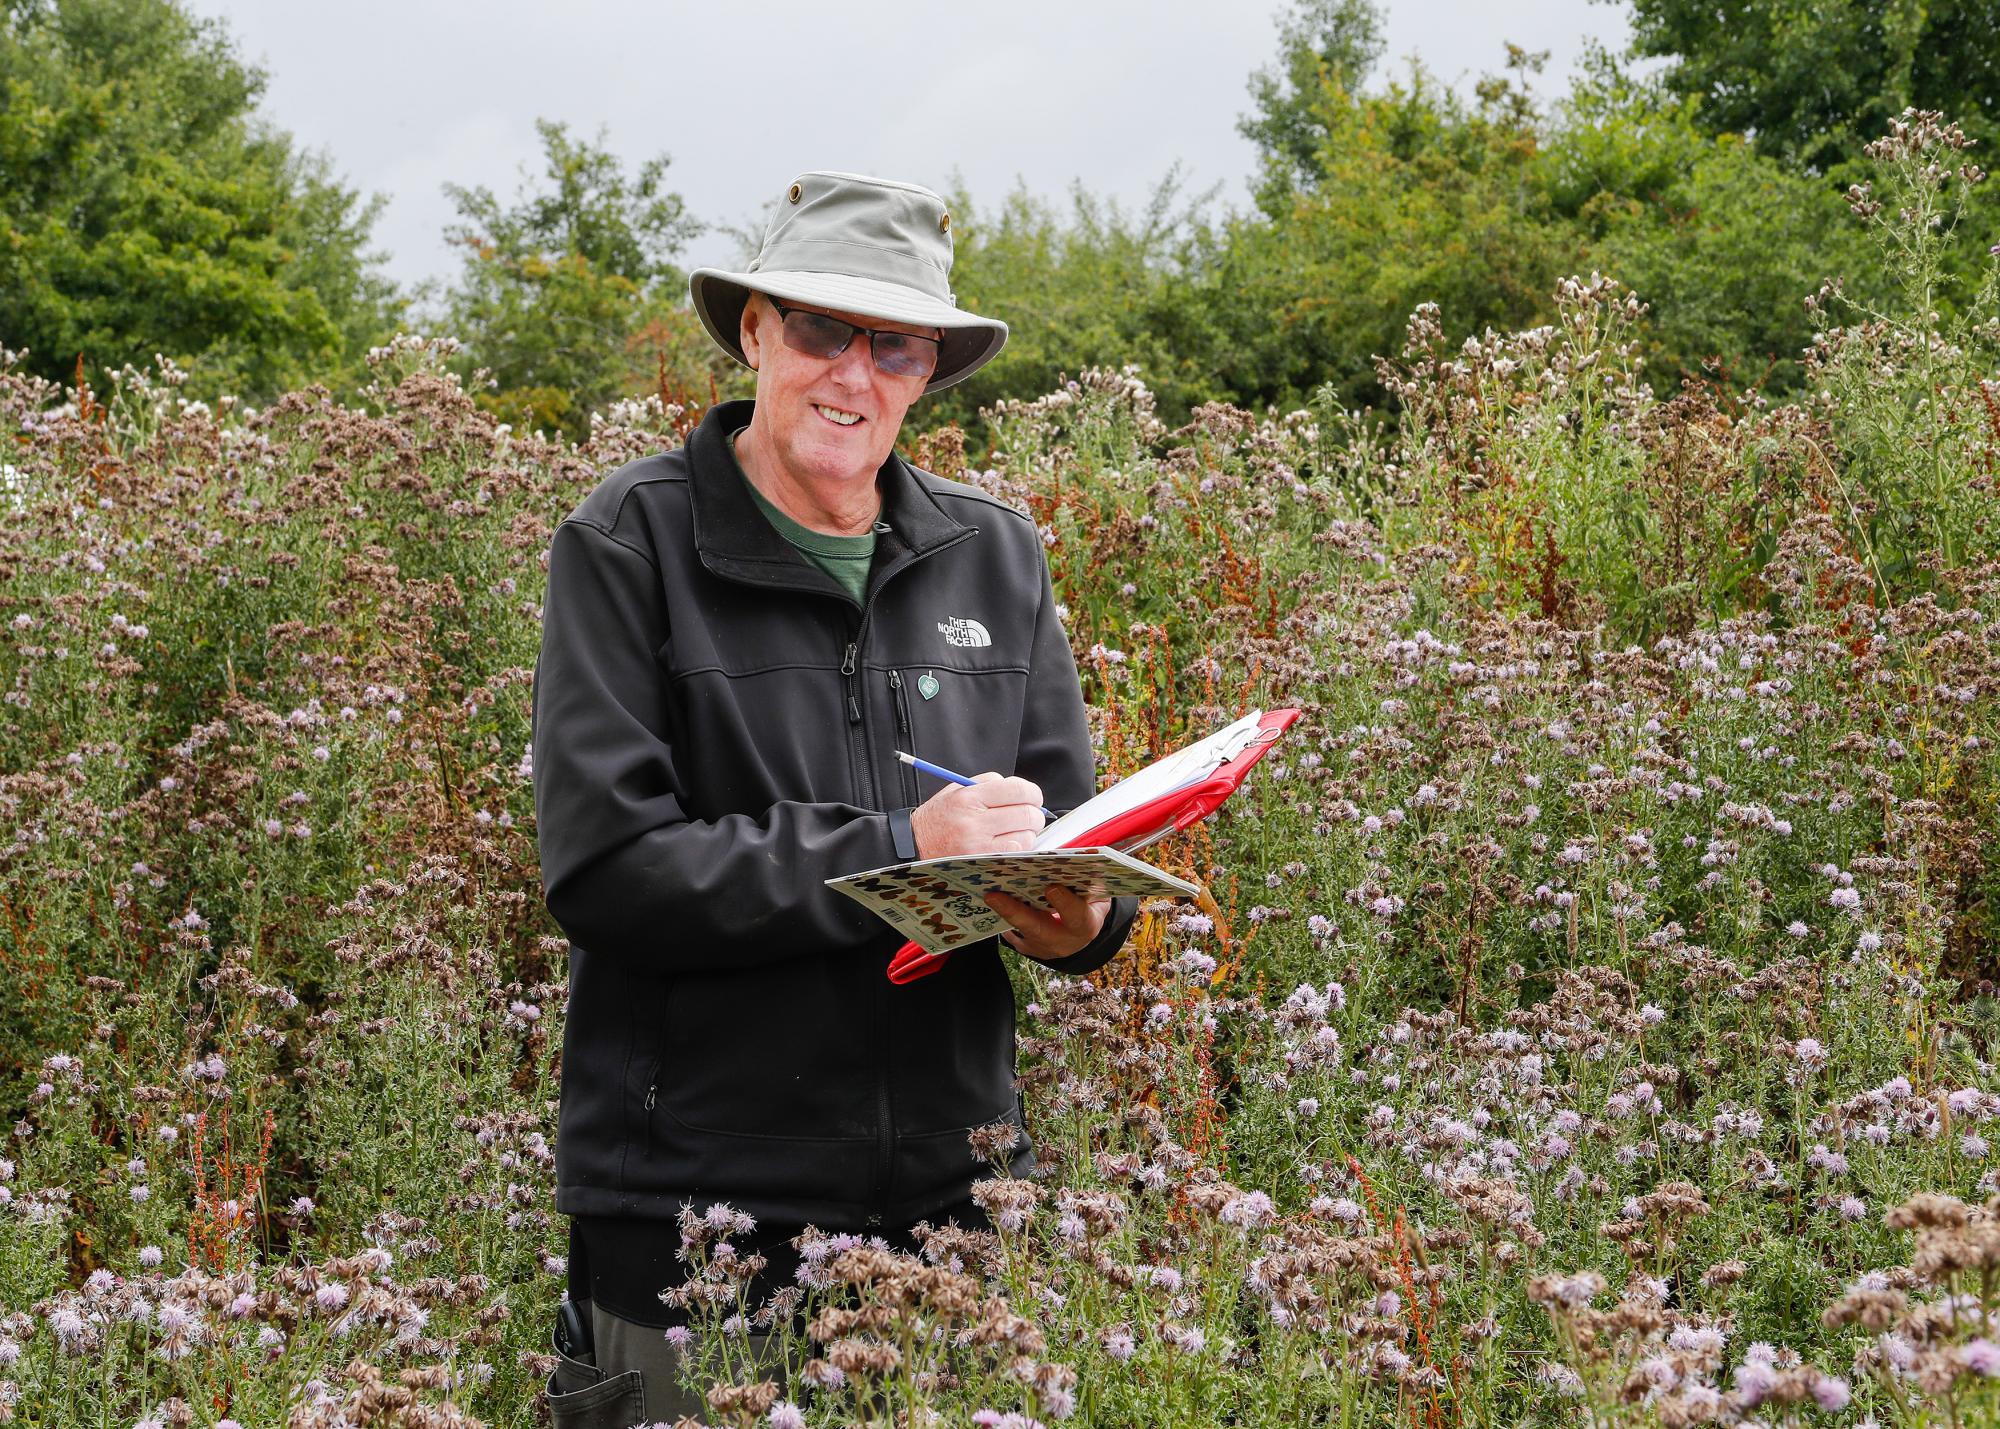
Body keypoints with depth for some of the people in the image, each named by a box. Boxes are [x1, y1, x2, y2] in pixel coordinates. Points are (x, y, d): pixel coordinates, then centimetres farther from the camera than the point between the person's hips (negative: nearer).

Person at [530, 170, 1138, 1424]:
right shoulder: (631, 544, -5)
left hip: (953, 1191, 4)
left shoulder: (996, 557, 9)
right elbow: (603, 862, -14)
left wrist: (1080, 918, -12)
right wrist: (897, 851, -19)